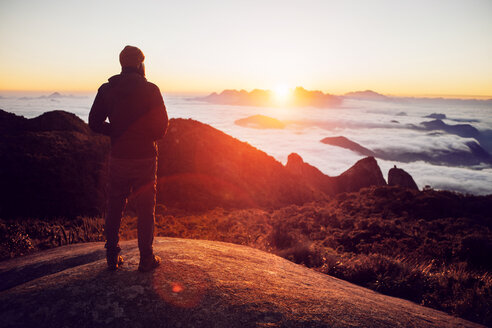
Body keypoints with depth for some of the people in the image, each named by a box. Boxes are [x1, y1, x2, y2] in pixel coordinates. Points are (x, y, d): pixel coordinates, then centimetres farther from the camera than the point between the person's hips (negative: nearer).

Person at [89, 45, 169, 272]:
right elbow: (161, 126, -9)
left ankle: (112, 257, 22)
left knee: (114, 208, 14)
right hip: (144, 158, -3)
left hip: (118, 158, 3)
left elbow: (94, 123, 2)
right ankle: (146, 259, 14)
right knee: (145, 210, 7)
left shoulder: (107, 89, 3)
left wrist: (117, 132, 13)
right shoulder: (150, 90, -8)